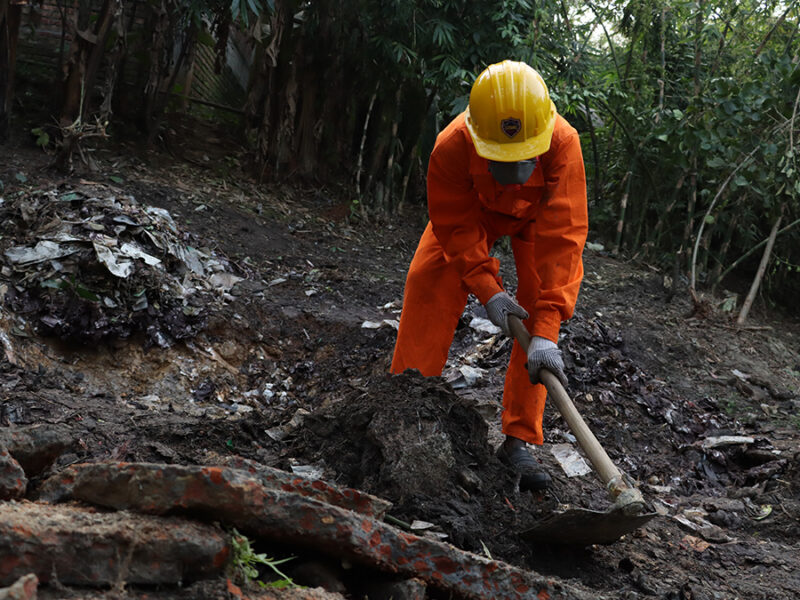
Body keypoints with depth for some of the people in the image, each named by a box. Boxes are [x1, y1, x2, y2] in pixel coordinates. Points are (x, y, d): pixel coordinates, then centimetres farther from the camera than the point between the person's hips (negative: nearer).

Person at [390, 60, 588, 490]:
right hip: (472, 212, 1)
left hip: (537, 213, -1)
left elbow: (563, 237, -42)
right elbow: (456, 226, -22)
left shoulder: (562, 143, -41)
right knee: (428, 286, -13)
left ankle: (519, 439, -9)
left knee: (538, 306, -15)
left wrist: (546, 334, -47)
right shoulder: (452, 147, -38)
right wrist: (487, 289, -35)